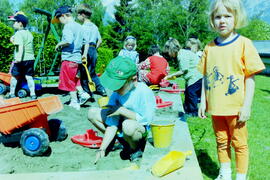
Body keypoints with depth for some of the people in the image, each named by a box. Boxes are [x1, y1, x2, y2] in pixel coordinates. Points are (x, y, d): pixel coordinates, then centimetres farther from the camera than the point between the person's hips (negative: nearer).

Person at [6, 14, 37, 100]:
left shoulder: (18, 33, -11)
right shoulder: (29, 33, 13)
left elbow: (21, 46, -22)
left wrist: (19, 58, -29)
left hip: (21, 60, -6)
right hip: (31, 58, 6)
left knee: (14, 76, 8)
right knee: (29, 77, 7)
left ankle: (12, 93, 17)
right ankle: (33, 94, 2)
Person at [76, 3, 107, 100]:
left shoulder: (84, 26, -9)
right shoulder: (94, 26, 15)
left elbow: (87, 41, -21)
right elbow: (100, 40, 15)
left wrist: (85, 53, -28)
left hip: (87, 50, -8)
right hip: (94, 50, 8)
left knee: (84, 74, 1)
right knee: (92, 72, 18)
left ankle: (87, 94, 5)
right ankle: (101, 89, 13)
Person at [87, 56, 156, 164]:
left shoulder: (144, 92, -24)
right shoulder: (116, 94, -8)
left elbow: (145, 119, -28)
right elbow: (112, 125, -8)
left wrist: (122, 110, -24)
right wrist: (102, 148, -14)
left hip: (142, 130, -6)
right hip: (122, 125, 7)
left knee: (128, 125, -42)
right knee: (92, 113, -3)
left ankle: (135, 148, -6)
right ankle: (124, 141, 5)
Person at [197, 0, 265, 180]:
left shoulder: (244, 43, -7)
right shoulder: (210, 47, 5)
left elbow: (250, 77, -7)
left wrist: (247, 106, -10)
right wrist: (203, 102, 7)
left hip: (236, 108, -4)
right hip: (216, 108, 4)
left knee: (239, 143, 7)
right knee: (222, 142, 16)